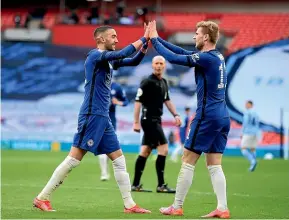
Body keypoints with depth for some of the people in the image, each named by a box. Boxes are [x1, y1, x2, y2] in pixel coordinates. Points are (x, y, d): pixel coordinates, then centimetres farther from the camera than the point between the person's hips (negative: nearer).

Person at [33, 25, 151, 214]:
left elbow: (133, 61, 21)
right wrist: (144, 38, -13)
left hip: (103, 117, 9)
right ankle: (42, 198, -5)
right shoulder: (96, 55, -9)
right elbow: (123, 54, -22)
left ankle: (129, 204, 9)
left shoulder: (109, 59, 16)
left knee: (119, 159, 7)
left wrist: (145, 44, 5)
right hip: (92, 115, -9)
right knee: (74, 158, -10)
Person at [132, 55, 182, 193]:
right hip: (149, 119, -9)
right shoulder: (148, 82, -12)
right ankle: (161, 185, -10)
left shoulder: (164, 83, 13)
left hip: (156, 120, 9)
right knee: (163, 149, -13)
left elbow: (167, 100, 25)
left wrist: (175, 115, 15)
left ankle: (135, 185, 13)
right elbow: (138, 101, -14)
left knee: (145, 152, 9)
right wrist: (136, 122, -17)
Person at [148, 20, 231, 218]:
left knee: (188, 161, 0)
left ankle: (177, 207, 5)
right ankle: (222, 209, 1)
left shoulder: (206, 58, -14)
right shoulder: (217, 57, 13)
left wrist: (154, 39, 0)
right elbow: (183, 52, 18)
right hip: (223, 118, 8)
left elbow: (173, 58, -13)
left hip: (207, 117, -8)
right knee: (214, 165, 8)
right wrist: (157, 38, 17)